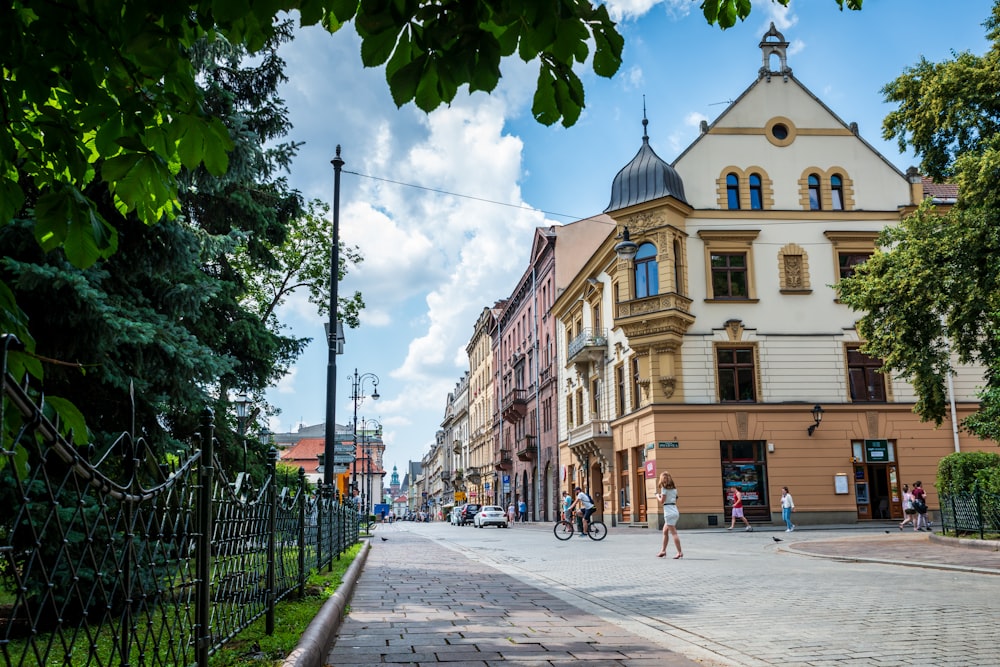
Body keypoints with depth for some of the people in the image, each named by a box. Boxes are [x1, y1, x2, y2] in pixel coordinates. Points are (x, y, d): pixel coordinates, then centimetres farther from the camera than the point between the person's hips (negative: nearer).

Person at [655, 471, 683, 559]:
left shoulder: (664, 488, -9)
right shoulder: (674, 488, 13)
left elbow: (662, 501, -12)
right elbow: (675, 499, 16)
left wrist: (658, 496, 8)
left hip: (669, 511, -9)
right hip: (674, 510, 9)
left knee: (673, 533, -8)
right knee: (665, 531, 17)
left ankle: (680, 552, -10)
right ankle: (663, 550, 23)